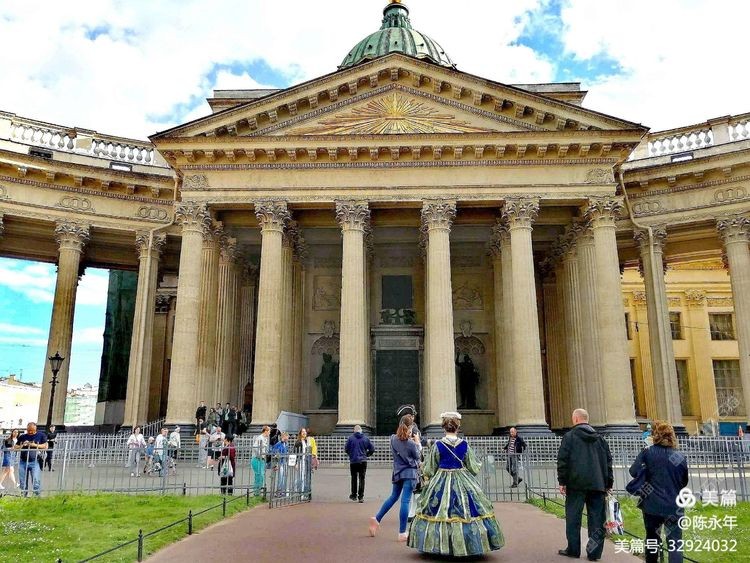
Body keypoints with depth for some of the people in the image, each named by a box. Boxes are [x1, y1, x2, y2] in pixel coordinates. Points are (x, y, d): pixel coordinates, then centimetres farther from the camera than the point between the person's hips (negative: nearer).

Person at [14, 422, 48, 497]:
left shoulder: (41, 435, 5)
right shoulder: (22, 437, 13)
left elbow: (45, 446, 0)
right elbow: (15, 447, 14)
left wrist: (35, 445, -11)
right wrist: (22, 445, -6)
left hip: (35, 462, -4)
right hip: (23, 462, 4)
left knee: (36, 481, -10)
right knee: (23, 482, 8)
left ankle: (38, 495, -7)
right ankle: (24, 496, 17)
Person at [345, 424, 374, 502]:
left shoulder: (351, 438, -5)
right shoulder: (366, 438, 1)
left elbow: (346, 449, -2)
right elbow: (372, 449, 4)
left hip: (353, 461, -1)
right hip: (363, 461, 1)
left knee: (354, 478, 14)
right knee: (362, 479, 5)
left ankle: (354, 495, 21)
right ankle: (361, 496, 2)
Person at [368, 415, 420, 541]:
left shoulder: (393, 439, -2)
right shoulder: (410, 443, -16)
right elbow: (417, 456, 1)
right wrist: (417, 443, 11)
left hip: (397, 472, 6)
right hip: (409, 473, -5)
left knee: (393, 497, 21)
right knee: (405, 501, -5)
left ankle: (377, 519, 14)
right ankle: (402, 533, -3)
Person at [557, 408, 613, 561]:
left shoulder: (569, 437, -1)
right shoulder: (599, 438, 13)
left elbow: (562, 460, -6)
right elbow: (608, 461, 13)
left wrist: (562, 481, -1)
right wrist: (608, 484, 16)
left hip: (577, 483, -4)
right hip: (597, 484, 4)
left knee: (573, 517, 5)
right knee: (597, 518, 6)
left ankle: (573, 549, 7)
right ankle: (595, 552, 4)